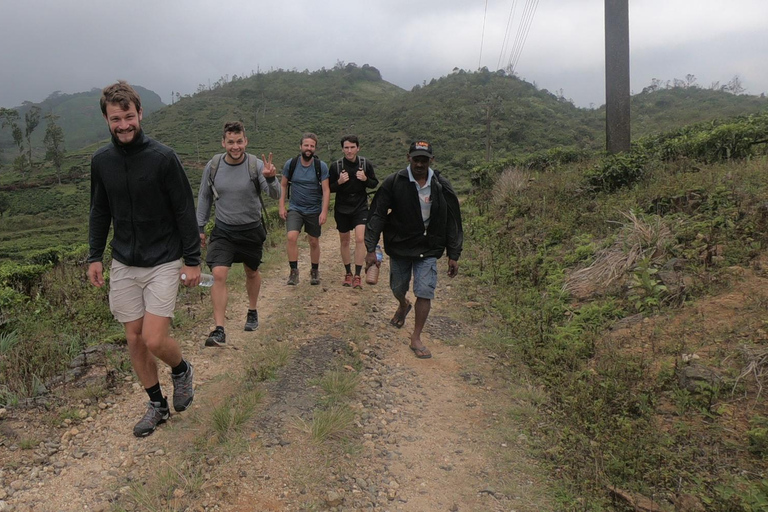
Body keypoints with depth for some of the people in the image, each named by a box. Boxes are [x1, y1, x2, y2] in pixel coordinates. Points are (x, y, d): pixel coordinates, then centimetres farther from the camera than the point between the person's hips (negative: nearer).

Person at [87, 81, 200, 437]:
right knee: (134, 339, 9)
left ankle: (182, 370, 23)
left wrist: (192, 260, -9)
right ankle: (157, 405, 26)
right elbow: (99, 212, 13)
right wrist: (94, 256, 7)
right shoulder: (101, 161, 3)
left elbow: (185, 211, -8)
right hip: (123, 264, 5)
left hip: (163, 263, -4)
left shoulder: (163, 157, -11)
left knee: (154, 339, -11)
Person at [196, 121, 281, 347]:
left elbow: (276, 195, -23)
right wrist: (200, 227, 7)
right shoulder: (213, 165, -6)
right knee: (218, 274, -13)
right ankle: (219, 330, -9)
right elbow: (204, 198, 7)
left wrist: (270, 178, -43)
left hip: (252, 229, 0)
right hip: (223, 230, 1)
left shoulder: (256, 165, -14)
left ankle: (253, 311, 43)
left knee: (252, 272, 17)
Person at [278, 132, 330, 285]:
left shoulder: (321, 166, -8)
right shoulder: (290, 164, -5)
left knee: (314, 242, 10)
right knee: (292, 237, -20)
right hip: (295, 209, 0)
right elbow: (283, 186, 4)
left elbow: (326, 190, -9)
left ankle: (315, 272, 28)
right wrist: (282, 206, -3)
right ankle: (294, 271, -9)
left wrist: (324, 211, -18)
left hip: (314, 211, 0)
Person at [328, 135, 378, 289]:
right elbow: (329, 188, 1)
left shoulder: (365, 164, -3)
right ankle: (348, 273, 26)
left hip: (361, 208, -1)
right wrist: (339, 182, -19)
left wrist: (365, 179, -16)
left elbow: (375, 184, 6)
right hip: (342, 209, 1)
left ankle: (357, 276, -8)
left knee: (360, 239, -15)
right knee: (344, 241, 10)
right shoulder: (336, 166, -6)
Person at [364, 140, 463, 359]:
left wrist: (453, 255, 1)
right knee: (398, 289, 17)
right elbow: (377, 215, -9)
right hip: (399, 247, 0)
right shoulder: (394, 183, -12)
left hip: (428, 250, 0)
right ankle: (403, 305, 54)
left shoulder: (442, 187, -6)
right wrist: (371, 248, -14)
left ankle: (416, 338, 10)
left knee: (425, 294, -6)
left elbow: (452, 223, 1)